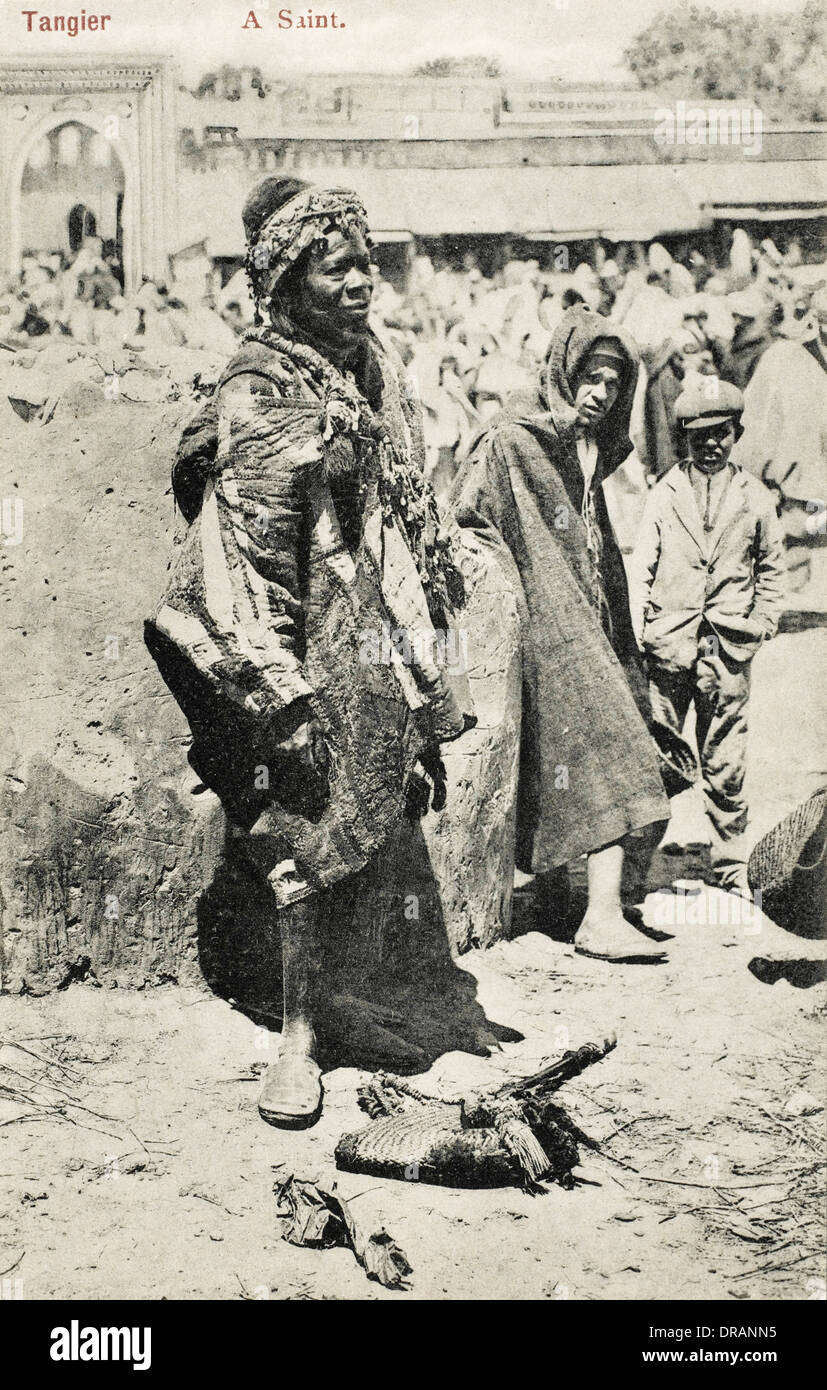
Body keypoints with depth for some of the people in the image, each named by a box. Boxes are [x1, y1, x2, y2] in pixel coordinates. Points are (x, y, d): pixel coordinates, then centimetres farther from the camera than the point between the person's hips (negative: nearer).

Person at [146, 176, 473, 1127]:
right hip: (312, 643, -7)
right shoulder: (263, 398, -13)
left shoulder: (376, 366, 10)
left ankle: (330, 987, 30)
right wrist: (281, 694, -19)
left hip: (383, 635, 7)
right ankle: (297, 1037, 12)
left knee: (362, 828, 12)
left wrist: (432, 650, 19)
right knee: (310, 832, -2)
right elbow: (248, 561, -17)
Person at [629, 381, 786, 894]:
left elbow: (772, 570, 16)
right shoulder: (664, 494, 7)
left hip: (728, 650, 0)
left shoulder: (756, 498, 8)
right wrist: (638, 634, -2)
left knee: (726, 767, 5)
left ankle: (732, 870, 18)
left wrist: (761, 625, 4)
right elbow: (641, 569, 7)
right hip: (667, 646, 0)